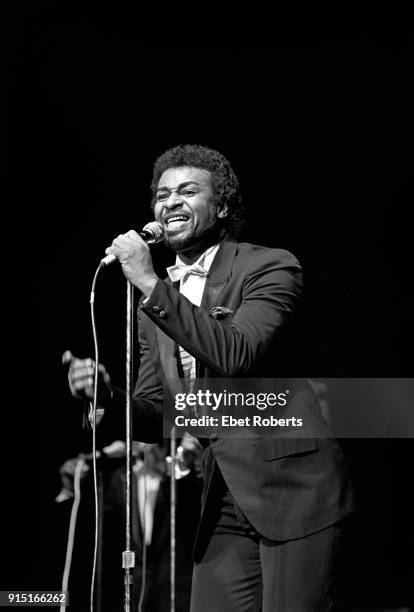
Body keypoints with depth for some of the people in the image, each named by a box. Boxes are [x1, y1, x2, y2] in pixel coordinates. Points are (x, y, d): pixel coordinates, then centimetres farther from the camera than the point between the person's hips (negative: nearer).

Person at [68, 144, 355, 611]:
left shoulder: (270, 267, -5)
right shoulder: (156, 304, 14)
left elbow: (236, 356, -22)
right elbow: (156, 417, 15)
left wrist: (151, 286, -22)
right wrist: (107, 395, -7)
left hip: (292, 485, -6)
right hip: (225, 499, 6)